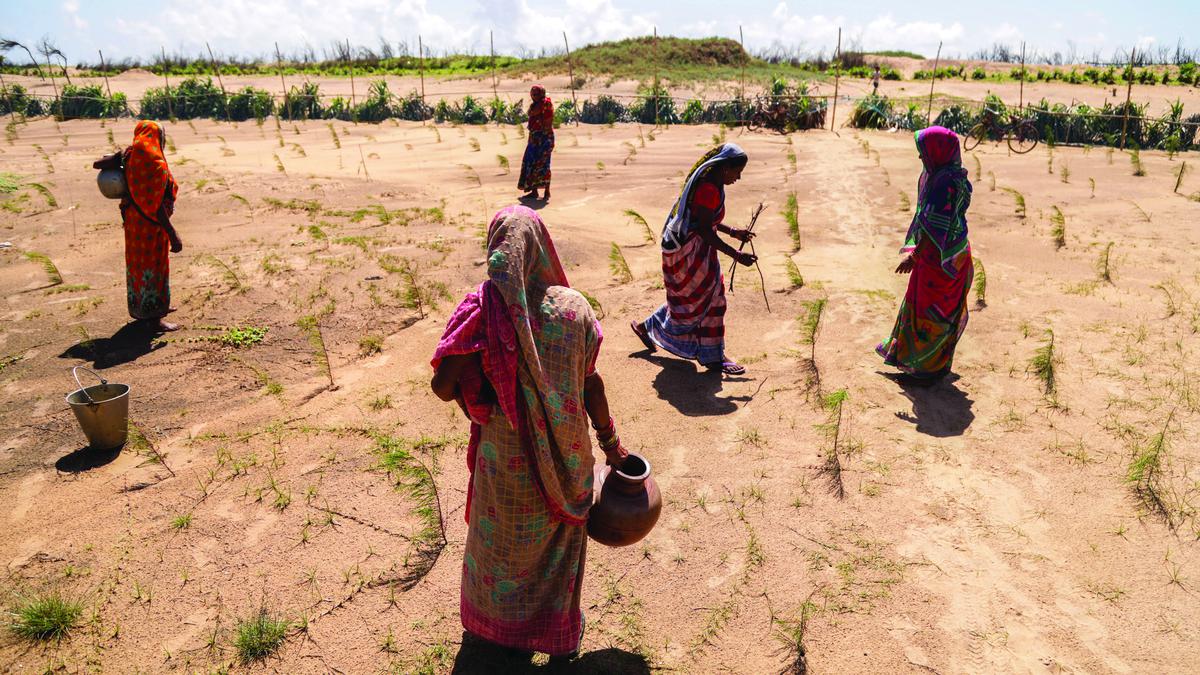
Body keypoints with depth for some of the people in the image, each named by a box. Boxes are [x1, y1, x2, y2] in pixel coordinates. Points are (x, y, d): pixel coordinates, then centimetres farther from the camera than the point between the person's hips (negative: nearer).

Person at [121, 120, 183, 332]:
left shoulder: (131, 157, 1)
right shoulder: (157, 165, -24)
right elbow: (155, 205, -26)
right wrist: (173, 235, -24)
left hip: (133, 219, 9)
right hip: (150, 225, -9)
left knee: (139, 263, 22)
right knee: (153, 266, 2)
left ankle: (142, 308, 40)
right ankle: (154, 318, 12)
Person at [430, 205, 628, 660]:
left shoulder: (482, 309, -21)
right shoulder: (573, 307, -14)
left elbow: (442, 387, -21)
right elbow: (591, 384, -8)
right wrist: (610, 441, 6)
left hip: (507, 457, -1)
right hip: (567, 455, 1)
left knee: (501, 537, 26)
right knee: (559, 540, 25)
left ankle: (495, 620, 50)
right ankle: (559, 630, 44)